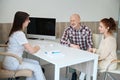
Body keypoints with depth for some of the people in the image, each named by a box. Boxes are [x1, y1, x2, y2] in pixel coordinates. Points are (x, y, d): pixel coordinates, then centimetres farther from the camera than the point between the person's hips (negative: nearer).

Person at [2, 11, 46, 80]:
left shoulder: (16, 32, 6)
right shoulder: (19, 34, -23)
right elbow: (31, 51, -24)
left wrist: (33, 47, 1)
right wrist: (37, 48, -2)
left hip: (14, 60, 9)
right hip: (12, 64, -9)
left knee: (36, 63, 10)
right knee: (37, 67, -1)